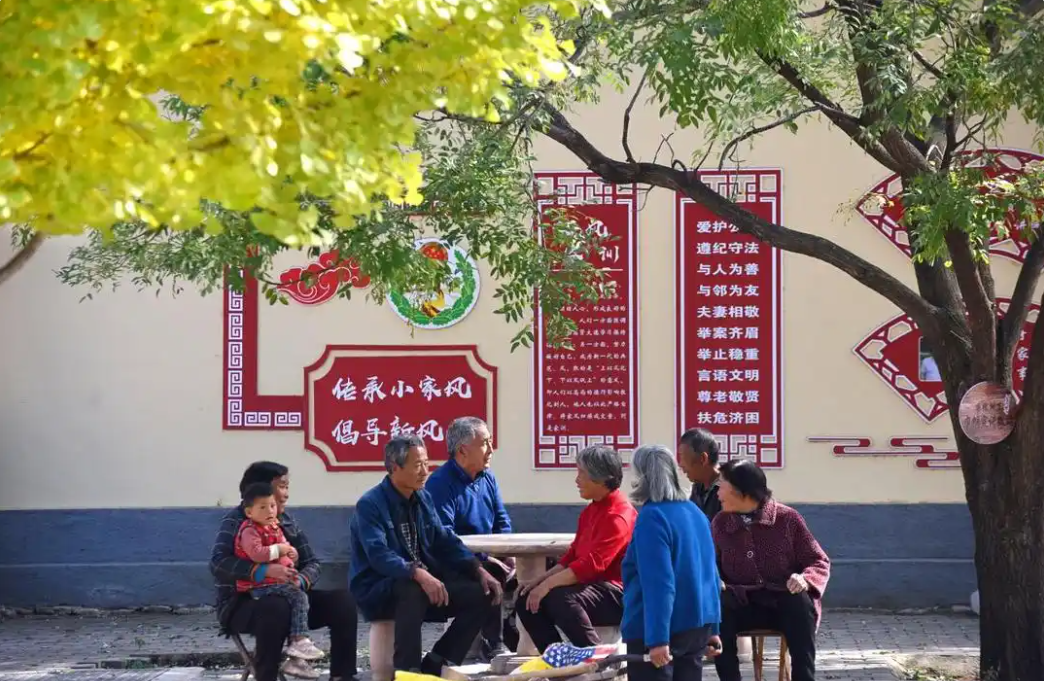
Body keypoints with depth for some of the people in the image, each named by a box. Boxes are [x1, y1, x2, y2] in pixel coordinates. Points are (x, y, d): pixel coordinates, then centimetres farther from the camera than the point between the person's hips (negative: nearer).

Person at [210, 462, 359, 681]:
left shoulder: (287, 522, 13)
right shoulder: (236, 520, -7)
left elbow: (312, 562, 8)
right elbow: (218, 562, -23)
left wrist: (301, 580, -18)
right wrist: (264, 570, -35)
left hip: (286, 596, 7)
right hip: (241, 603, -7)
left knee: (342, 601, -12)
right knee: (276, 608, -40)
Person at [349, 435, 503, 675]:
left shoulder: (423, 498, 8)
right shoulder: (370, 504, -16)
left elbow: (445, 540, 10)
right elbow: (379, 555, -29)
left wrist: (478, 570, -6)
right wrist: (418, 574, -44)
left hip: (424, 582, 8)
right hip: (378, 591, -8)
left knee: (483, 594, -6)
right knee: (413, 590, -40)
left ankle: (435, 664, 1)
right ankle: (407, 671, -29)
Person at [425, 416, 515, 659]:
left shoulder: (487, 478, 11)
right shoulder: (441, 483, -14)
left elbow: (503, 523, 14)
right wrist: (485, 559, -26)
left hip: (491, 558, 7)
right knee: (491, 575, -31)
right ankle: (492, 646, -22)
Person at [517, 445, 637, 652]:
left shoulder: (619, 516, -17)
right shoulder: (591, 511, 15)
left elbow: (591, 564, -26)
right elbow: (572, 556, 15)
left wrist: (548, 584, -26)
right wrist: (540, 580, 2)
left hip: (617, 596, -10)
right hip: (589, 585, 10)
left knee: (561, 598, -35)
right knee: (526, 599, 1)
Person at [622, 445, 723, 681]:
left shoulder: (652, 517, -16)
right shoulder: (695, 513, 11)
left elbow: (658, 584, -22)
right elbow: (711, 575, 15)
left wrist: (658, 638, -24)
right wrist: (712, 630, 20)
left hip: (656, 630, -8)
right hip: (697, 624, 8)